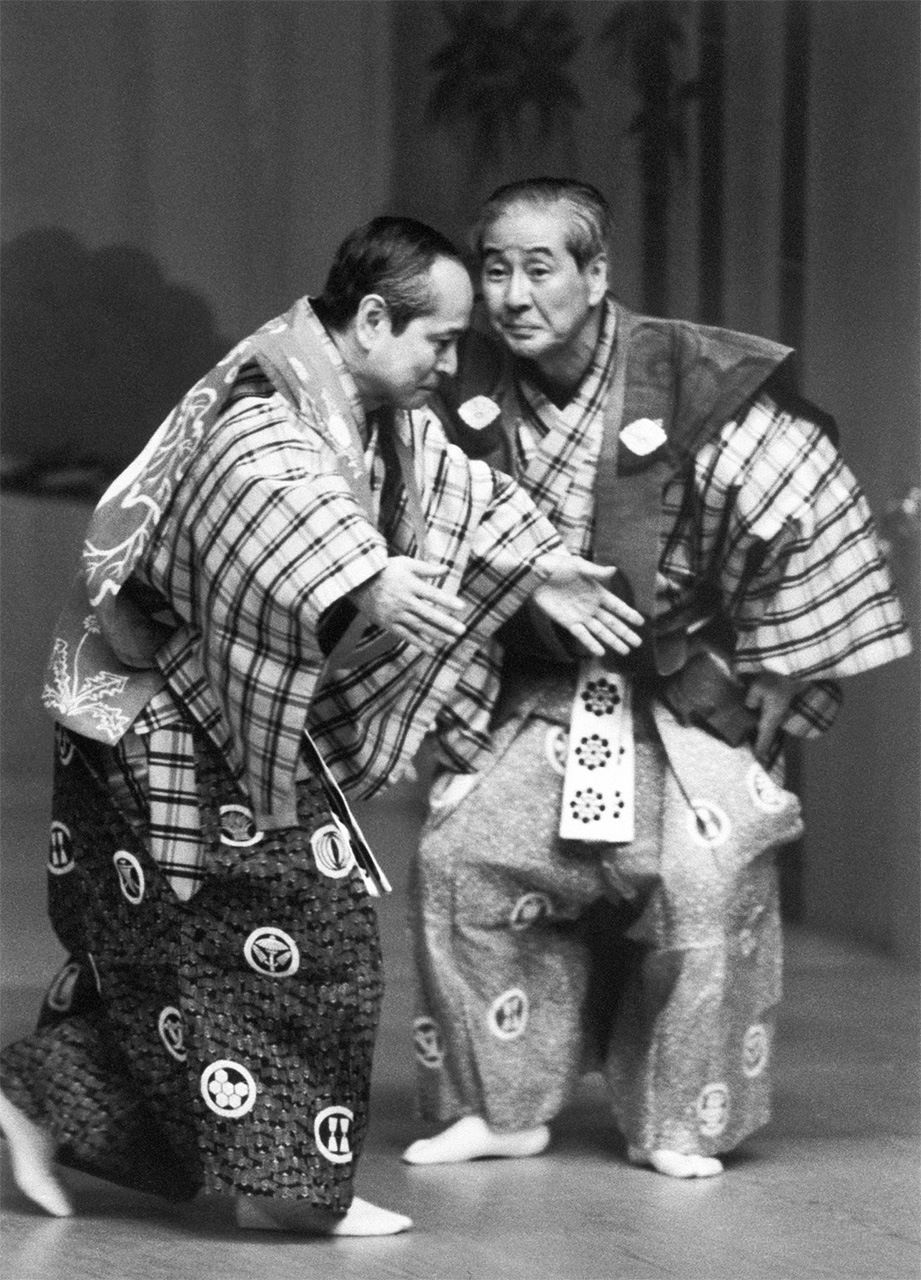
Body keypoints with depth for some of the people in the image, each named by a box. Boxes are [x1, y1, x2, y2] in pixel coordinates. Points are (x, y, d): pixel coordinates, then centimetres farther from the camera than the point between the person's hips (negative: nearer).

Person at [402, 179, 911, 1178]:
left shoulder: (698, 383, -20)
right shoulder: (466, 392, -8)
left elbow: (806, 514, -11)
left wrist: (780, 681, -7)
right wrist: (452, 697, 8)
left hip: (690, 693, -3)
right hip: (541, 698, 4)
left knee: (703, 887, -14)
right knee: (458, 859, -7)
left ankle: (683, 1126, 4)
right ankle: (499, 1107, 8)